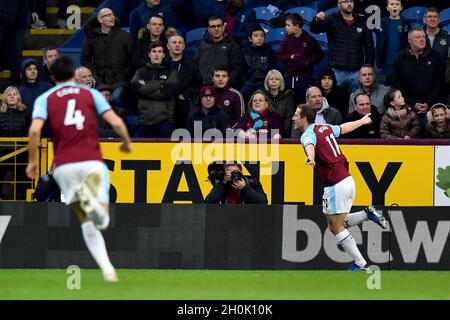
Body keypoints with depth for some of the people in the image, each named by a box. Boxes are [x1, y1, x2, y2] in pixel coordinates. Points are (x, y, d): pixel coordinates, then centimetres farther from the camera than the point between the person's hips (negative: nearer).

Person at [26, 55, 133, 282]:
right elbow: (116, 122, 0)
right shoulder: (91, 94, 11)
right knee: (102, 221, 1)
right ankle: (91, 199, -35)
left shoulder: (44, 99, 9)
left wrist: (32, 161, 4)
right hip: (92, 162, -1)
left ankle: (107, 269, -7)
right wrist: (127, 143, 19)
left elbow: (35, 130, -8)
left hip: (64, 166, 1)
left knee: (86, 222, 13)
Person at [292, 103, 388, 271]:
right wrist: (362, 121, 53)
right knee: (338, 224, 18)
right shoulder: (325, 128, 14)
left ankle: (360, 264, -1)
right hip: (348, 180, 8)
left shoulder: (308, 135, -10)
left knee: (336, 227, 1)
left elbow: (310, 145, -36)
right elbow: (344, 128, 33)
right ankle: (367, 214, 4)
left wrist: (310, 157, -59)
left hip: (335, 185, -8)